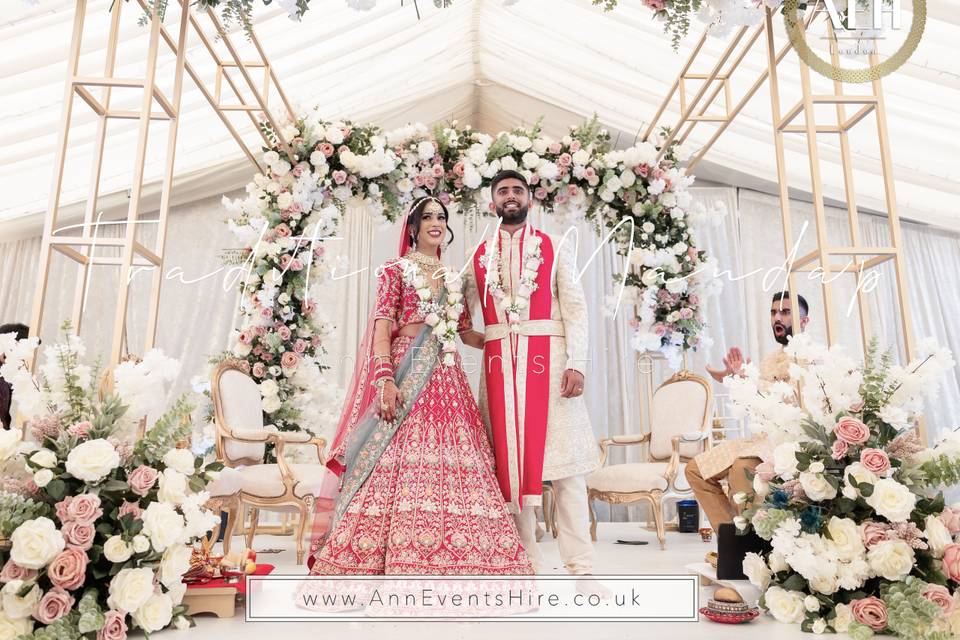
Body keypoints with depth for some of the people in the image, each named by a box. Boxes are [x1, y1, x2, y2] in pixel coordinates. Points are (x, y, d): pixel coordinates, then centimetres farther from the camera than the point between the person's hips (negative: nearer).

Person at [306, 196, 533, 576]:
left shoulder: (452, 278, 20)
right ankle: (386, 563, -1)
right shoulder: (395, 270, 5)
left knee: (447, 464, 1)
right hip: (405, 376, -5)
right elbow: (382, 328, -5)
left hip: (446, 378, 5)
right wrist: (385, 379, -18)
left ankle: (447, 563, 8)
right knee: (399, 464, -9)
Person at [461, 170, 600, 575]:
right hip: (498, 362, 2)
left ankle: (579, 564, 1)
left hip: (548, 356, -2)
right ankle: (526, 563, 12)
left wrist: (576, 363, -8)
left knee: (562, 457, -4)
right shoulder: (478, 256, 15)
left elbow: (574, 307, 2)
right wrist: (467, 334, -1)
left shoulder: (556, 248, 10)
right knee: (509, 460, 2)